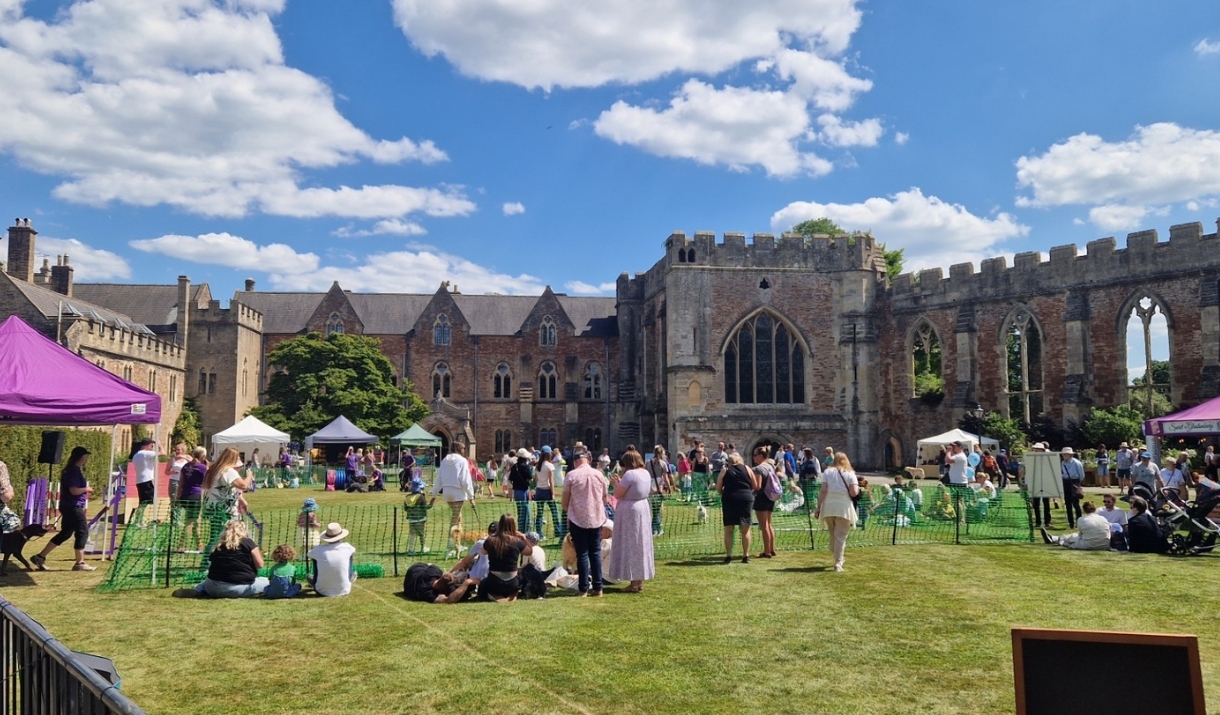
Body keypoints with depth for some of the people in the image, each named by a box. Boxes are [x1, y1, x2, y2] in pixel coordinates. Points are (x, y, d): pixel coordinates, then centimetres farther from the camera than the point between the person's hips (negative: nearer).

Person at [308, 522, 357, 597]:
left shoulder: (318, 550, -13)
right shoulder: (347, 547, -11)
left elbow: (308, 554, 13)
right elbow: (353, 550, 17)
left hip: (323, 592, 0)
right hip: (343, 591, 1)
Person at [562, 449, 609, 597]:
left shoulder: (572, 475, -7)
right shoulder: (599, 474, 3)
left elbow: (565, 501, -2)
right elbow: (604, 499, 11)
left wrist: (568, 512, 17)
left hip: (578, 519, -3)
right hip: (596, 519, 3)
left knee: (582, 554, 4)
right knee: (595, 553, 11)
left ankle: (583, 588, 7)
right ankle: (597, 587, 12)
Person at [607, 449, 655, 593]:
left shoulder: (630, 474, -19)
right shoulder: (646, 473, 8)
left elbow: (617, 495, -17)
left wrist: (616, 483, 0)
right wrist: (622, 483, 15)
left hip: (629, 512, -9)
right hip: (643, 509, 9)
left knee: (630, 545, -1)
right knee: (641, 545, 13)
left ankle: (634, 583, 2)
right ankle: (640, 581, 20)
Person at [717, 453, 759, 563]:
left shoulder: (725, 470, 6)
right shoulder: (747, 469, 9)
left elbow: (718, 488, 2)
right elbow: (756, 486, 10)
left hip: (729, 499, -1)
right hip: (746, 498, 1)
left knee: (728, 530, 7)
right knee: (745, 530, 8)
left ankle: (728, 555, 4)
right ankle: (746, 556, 9)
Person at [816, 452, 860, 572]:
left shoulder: (827, 472, 6)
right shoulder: (850, 473, 4)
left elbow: (823, 491, -2)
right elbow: (854, 492, -6)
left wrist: (818, 507, 0)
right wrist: (858, 488, 16)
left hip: (829, 506, 2)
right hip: (844, 507, -2)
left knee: (833, 534, 18)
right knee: (840, 536, 2)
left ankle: (837, 559, 31)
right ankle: (838, 563, -1)